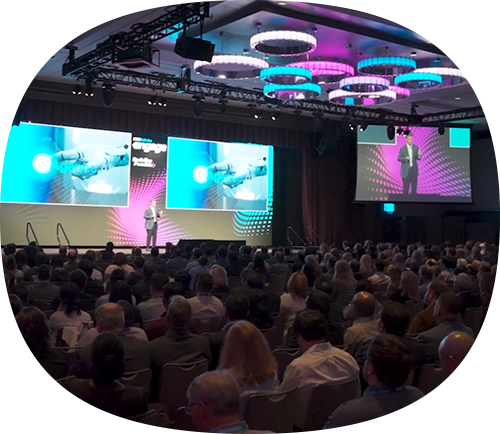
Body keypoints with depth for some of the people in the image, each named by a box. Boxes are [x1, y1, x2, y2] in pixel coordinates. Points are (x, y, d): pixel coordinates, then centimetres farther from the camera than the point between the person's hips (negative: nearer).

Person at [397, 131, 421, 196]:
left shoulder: (415, 147, 4)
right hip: (406, 170, -3)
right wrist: (405, 158, -22)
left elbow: (418, 158, 5)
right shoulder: (402, 148, -3)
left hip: (414, 169, 3)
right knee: (406, 187, 0)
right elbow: (399, 158, -4)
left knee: (414, 186, 5)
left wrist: (419, 155, -18)